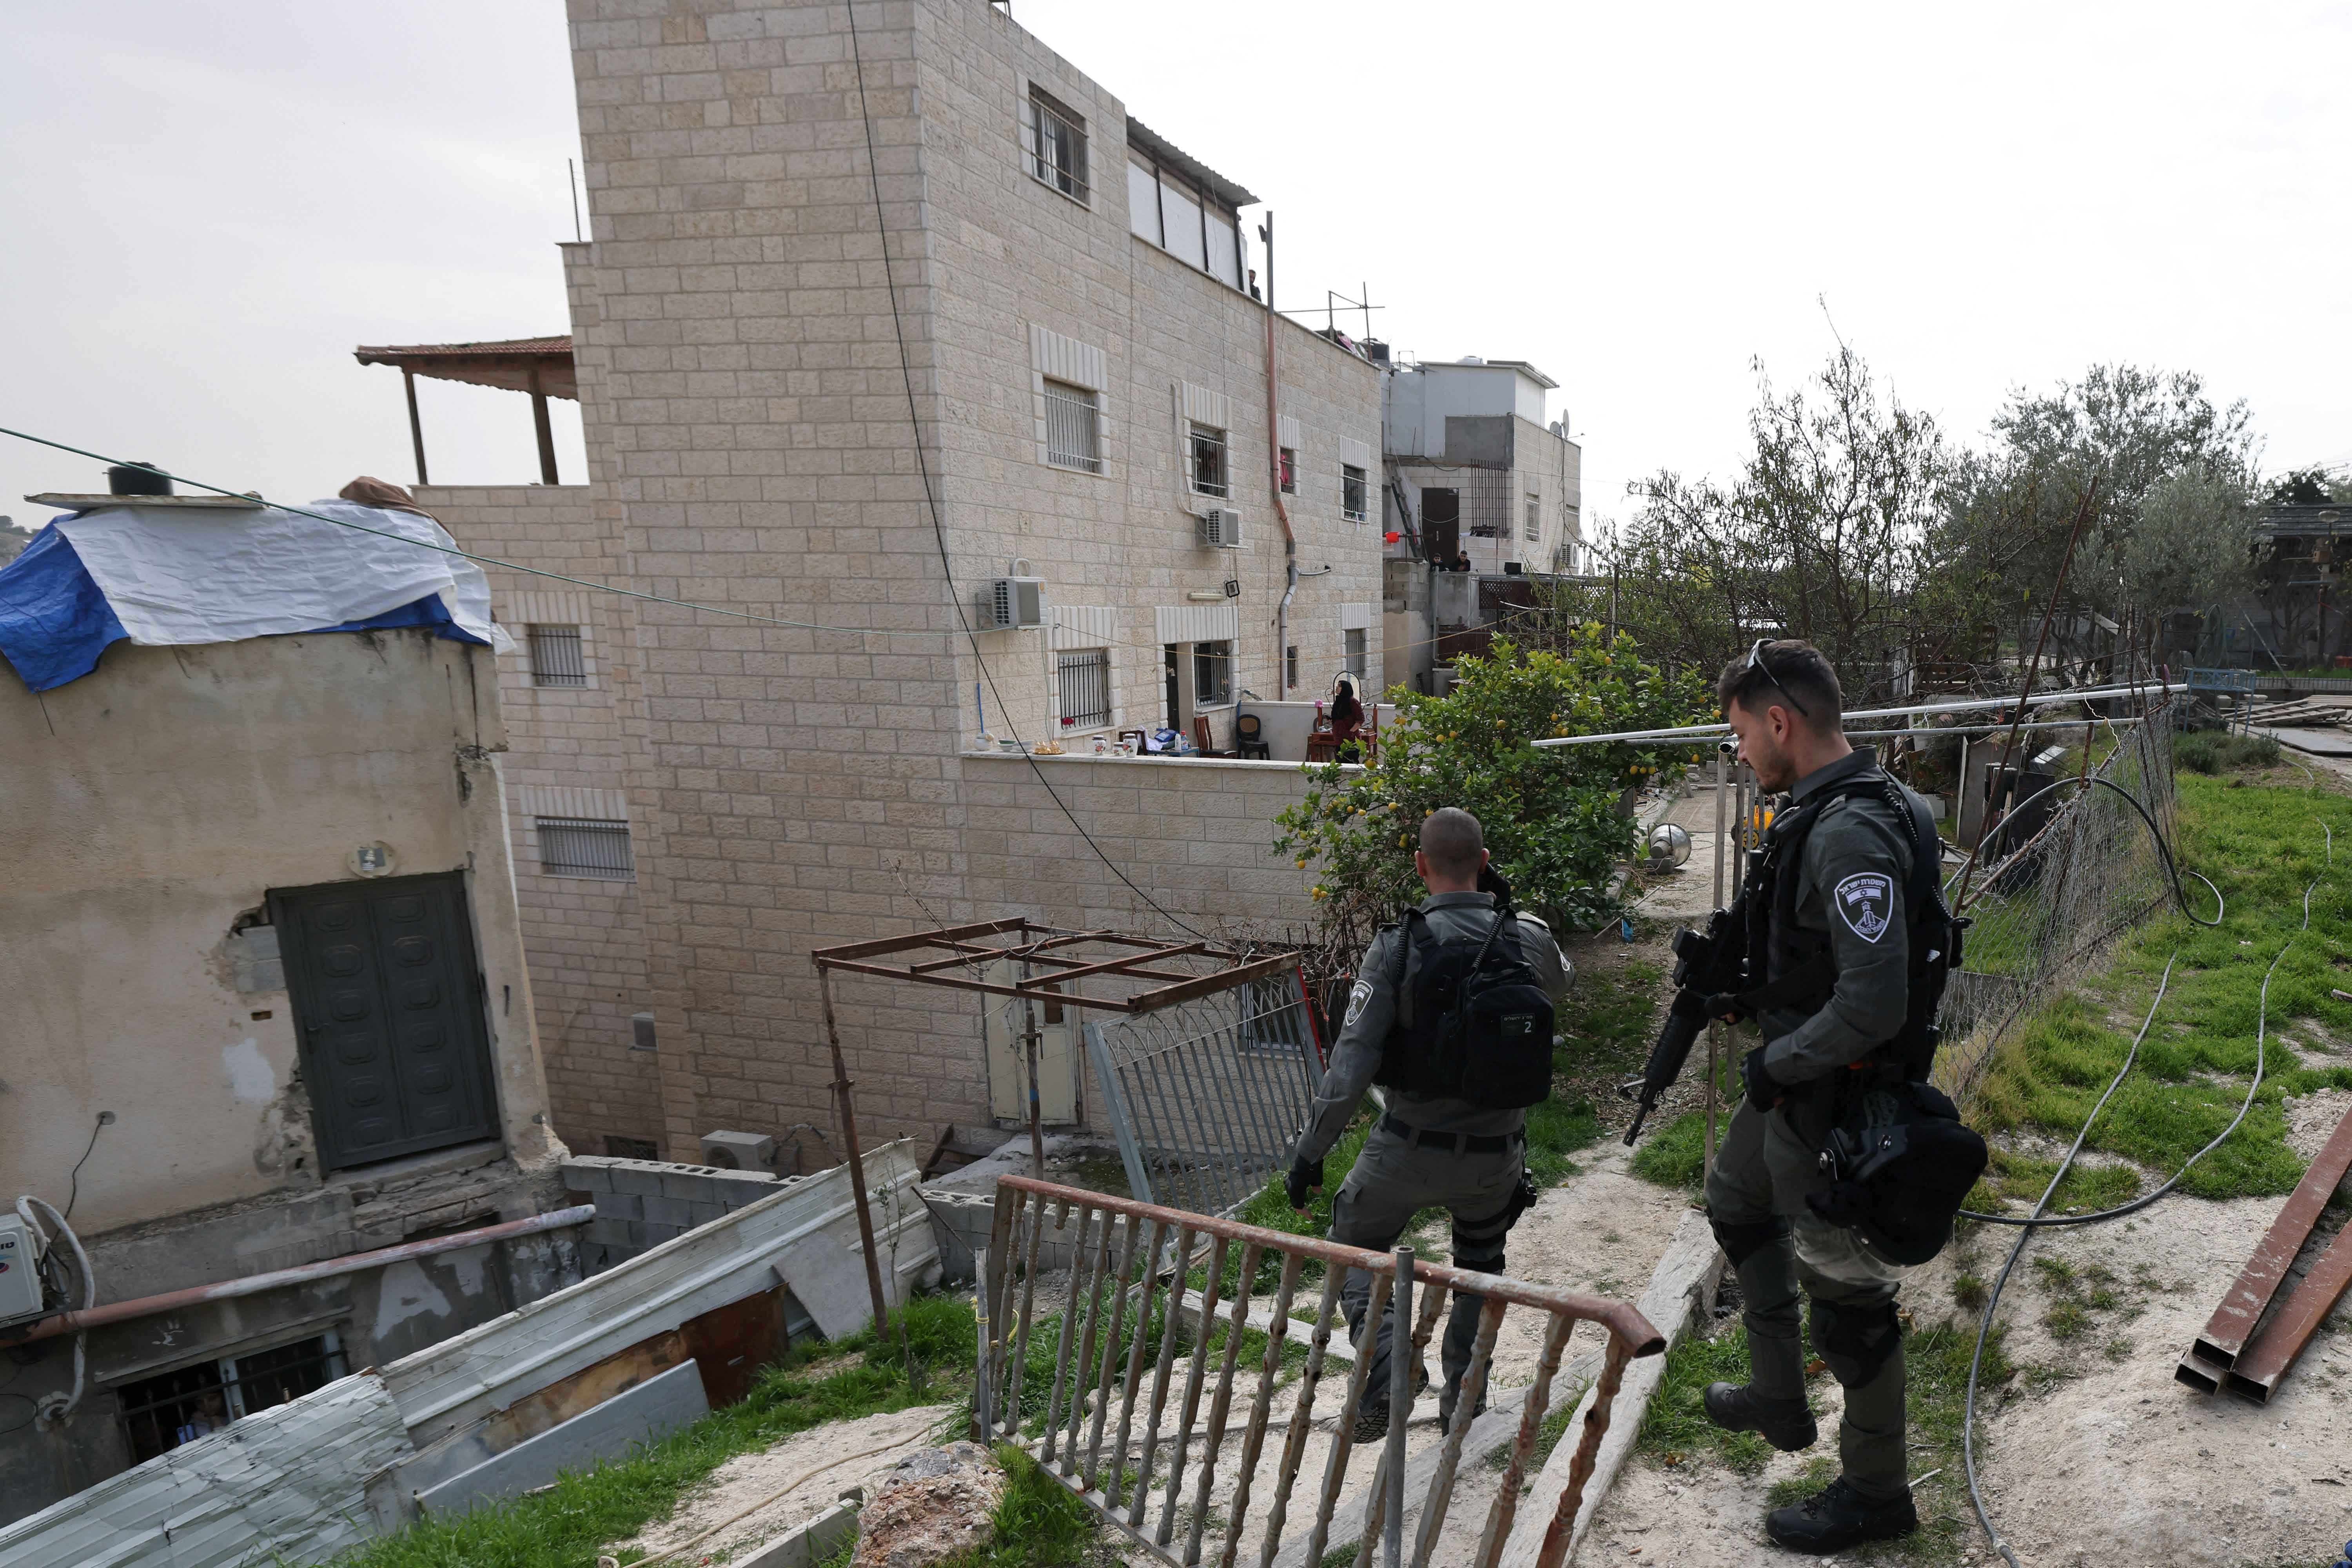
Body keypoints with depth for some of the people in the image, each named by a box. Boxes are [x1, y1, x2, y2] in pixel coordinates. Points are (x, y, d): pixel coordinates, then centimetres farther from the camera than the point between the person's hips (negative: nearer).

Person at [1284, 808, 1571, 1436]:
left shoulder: (1398, 946, -15)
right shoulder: (1529, 938, -6)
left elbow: (1352, 1062, -18)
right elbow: (1560, 984, 20)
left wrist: (1309, 1151, -10)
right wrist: (1503, 902, 14)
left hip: (1410, 1147, -3)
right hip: (1496, 1152, 3)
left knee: (1354, 1247, 20)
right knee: (1479, 1266, 29)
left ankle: (1384, 1369, 1)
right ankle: (1463, 1396, 32)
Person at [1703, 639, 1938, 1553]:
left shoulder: (1852, 833, -29)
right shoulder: (1816, 807, 3)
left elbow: (1874, 1005, -33)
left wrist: (1776, 1065, -20)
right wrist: (1733, 972, 7)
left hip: (1833, 1099, -11)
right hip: (1793, 1078, 11)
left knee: (1843, 1288, 7)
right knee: (1737, 1201, 28)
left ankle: (1876, 1492, 29)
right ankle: (1780, 1401, 45)